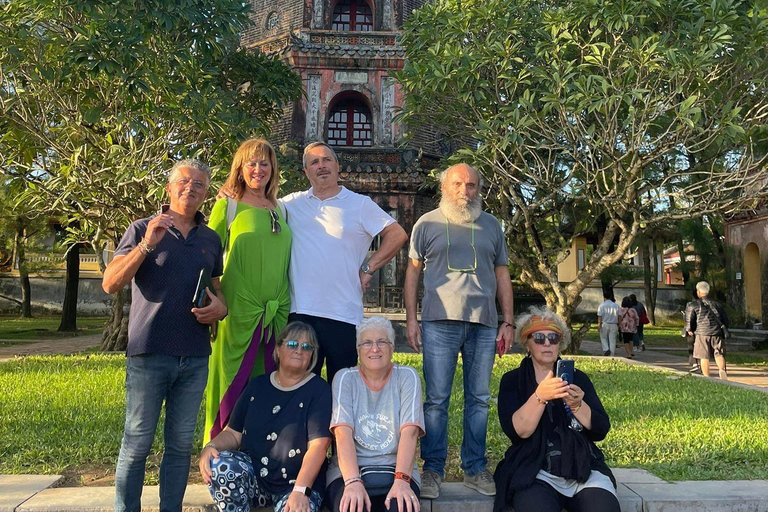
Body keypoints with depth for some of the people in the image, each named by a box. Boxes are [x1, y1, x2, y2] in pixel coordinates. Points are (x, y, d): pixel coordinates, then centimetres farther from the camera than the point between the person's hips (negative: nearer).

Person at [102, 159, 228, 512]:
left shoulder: (211, 239, 14)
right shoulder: (143, 230, 3)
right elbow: (110, 284, -5)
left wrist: (220, 307, 1)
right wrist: (147, 244, -17)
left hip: (195, 356, 4)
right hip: (149, 351, -3)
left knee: (181, 443, 8)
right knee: (137, 442, 1)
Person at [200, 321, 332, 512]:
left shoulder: (319, 390, -4)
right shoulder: (257, 386, 11)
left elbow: (318, 446, -14)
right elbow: (233, 432, 8)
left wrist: (300, 491, -24)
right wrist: (211, 447, -14)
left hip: (299, 483, -4)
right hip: (254, 477, 4)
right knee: (219, 464, -25)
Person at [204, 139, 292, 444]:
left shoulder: (280, 210, 14)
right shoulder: (227, 206, 1)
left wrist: (283, 308, 13)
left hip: (277, 313, 4)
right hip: (239, 313, -4)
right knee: (232, 387, 0)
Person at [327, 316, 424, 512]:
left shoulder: (407, 377, 1)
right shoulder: (345, 378, 1)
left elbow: (409, 432, -10)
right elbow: (343, 433, -11)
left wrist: (402, 480, -25)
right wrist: (353, 482, -26)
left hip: (397, 469, 1)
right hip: (348, 470, 0)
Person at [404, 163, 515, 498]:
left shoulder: (491, 225, 15)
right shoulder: (427, 224, 8)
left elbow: (502, 274, 15)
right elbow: (413, 271, 8)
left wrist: (508, 321, 8)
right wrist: (411, 319, -1)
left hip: (484, 324, 3)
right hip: (440, 322, -2)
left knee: (479, 399, 6)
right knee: (436, 399, -1)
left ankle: (475, 468, 17)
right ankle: (433, 470, 9)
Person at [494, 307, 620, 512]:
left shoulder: (578, 378, 14)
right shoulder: (512, 380, 6)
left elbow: (601, 431, 4)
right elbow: (517, 431, -9)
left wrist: (577, 405, -15)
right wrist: (540, 396, -23)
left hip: (584, 470, 3)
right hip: (535, 472, -2)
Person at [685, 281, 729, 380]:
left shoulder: (693, 305, 5)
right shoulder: (716, 304, 19)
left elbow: (689, 320, -3)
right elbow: (725, 320, 17)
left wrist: (689, 331, 12)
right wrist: (724, 329, 30)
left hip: (702, 333, -3)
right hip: (717, 332, 3)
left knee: (704, 356, 4)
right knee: (719, 354, 3)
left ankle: (706, 377, 6)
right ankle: (722, 370, -23)